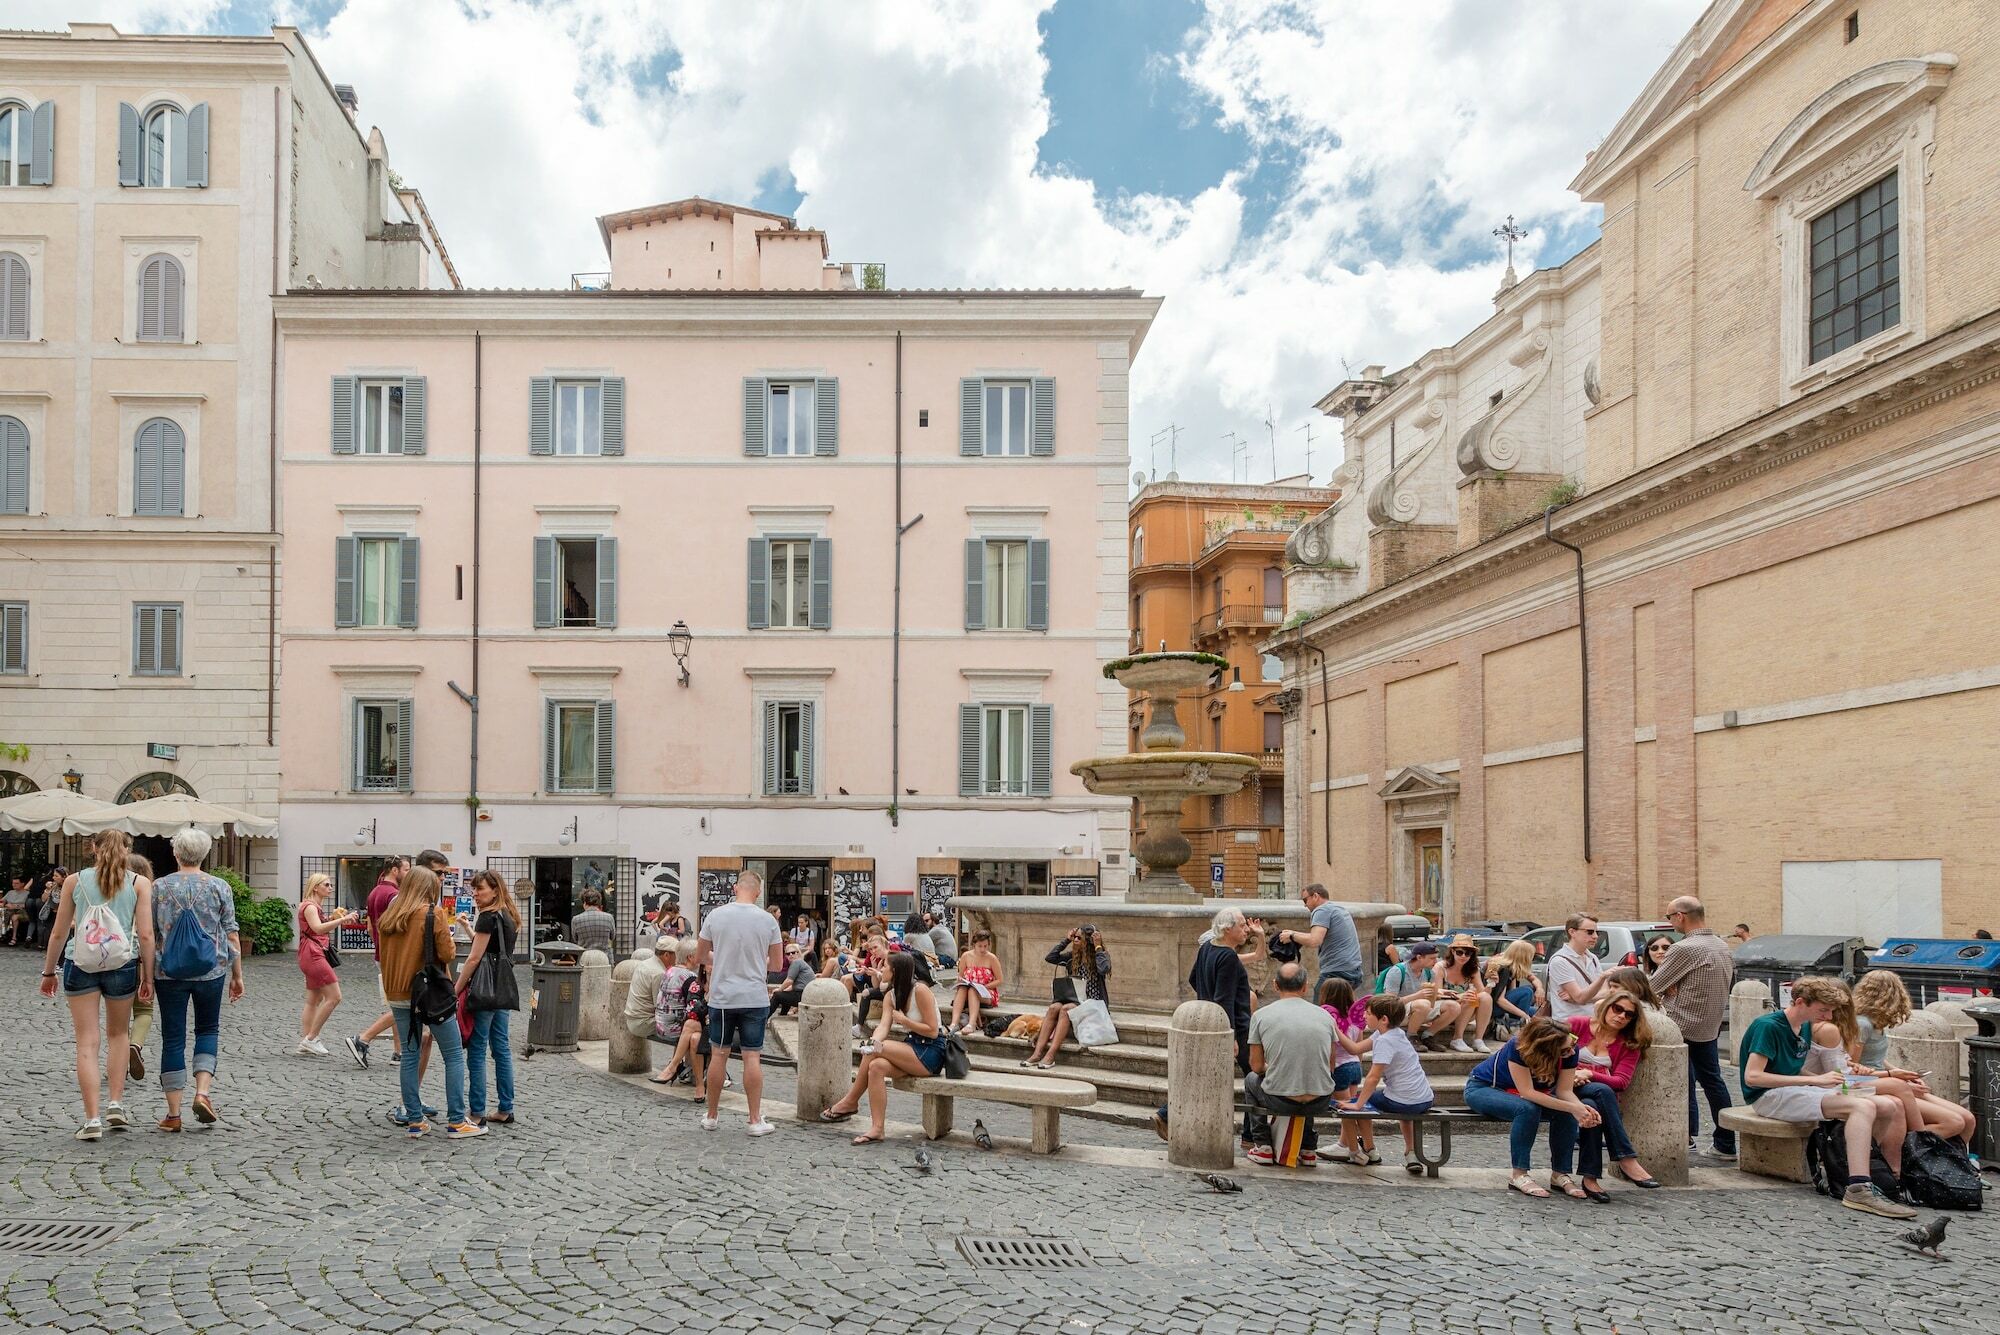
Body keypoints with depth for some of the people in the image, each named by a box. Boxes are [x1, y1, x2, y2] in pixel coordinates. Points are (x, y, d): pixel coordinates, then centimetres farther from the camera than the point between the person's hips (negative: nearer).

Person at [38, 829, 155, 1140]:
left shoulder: (74, 881, 4)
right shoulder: (139, 883, 1)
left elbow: (59, 933, 7)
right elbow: (145, 935, -4)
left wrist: (48, 971, 18)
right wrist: (148, 977, 2)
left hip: (80, 962, 0)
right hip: (122, 963, 0)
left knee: (87, 1043, 2)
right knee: (118, 1034, 21)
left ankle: (92, 1120, -2)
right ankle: (116, 1105, 13)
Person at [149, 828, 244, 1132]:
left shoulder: (159, 887, 0)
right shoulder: (219, 887, -1)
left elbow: (149, 935, 3)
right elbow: (231, 934, 0)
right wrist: (237, 975, 8)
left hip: (170, 972, 0)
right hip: (211, 971, 0)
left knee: (173, 1038, 6)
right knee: (208, 1029, 17)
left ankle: (173, 1113, 9)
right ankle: (203, 1092, -1)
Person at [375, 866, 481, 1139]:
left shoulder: (388, 917, 6)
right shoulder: (434, 914, -10)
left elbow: (383, 955, 15)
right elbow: (447, 954, -10)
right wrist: (447, 936, 8)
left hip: (397, 994, 5)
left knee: (409, 1054, 11)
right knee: (454, 1055, 3)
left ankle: (415, 1120, 11)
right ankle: (456, 1121, 1)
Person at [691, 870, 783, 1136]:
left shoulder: (715, 915, -3)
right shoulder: (767, 920, -4)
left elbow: (699, 957, 6)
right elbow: (777, 965, 3)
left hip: (722, 997, 1)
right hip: (755, 999, -1)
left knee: (719, 1054, 10)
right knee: (752, 1057, 2)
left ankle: (711, 1116, 21)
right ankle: (756, 1120, 5)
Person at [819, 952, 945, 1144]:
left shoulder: (921, 992, -14)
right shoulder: (891, 996, 9)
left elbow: (933, 1031, -15)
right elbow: (884, 1025, -7)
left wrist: (904, 1021, -18)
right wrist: (875, 1041, -28)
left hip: (931, 1052, -7)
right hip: (912, 1047, 7)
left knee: (874, 1052, -21)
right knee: (877, 1066, -21)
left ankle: (850, 1102, -10)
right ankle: (877, 1129, -19)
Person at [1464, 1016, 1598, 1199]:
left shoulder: (1570, 1051, -20)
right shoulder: (1517, 1047, -37)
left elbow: (1564, 1091, -19)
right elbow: (1527, 1092, -38)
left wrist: (1581, 1108, -41)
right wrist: (1572, 1107, -43)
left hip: (1517, 1095, 6)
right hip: (1481, 1088, -6)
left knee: (1567, 1113, -21)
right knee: (1528, 1109, -35)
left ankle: (1560, 1175, -10)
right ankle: (1518, 1175, -25)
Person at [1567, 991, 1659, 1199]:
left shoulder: (1630, 1046, 11)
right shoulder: (1577, 1025, 7)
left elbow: (1622, 1082, -3)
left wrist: (1589, 1075, -18)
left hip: (1597, 1098, 2)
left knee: (1591, 1108, -36)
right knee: (1602, 1091, -34)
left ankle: (1590, 1178, -36)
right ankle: (1627, 1161, -36)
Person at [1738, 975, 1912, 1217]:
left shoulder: (1805, 1027, 14)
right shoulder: (1768, 1026, -14)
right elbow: (1752, 1077, -21)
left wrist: (1828, 1079, 0)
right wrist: (1814, 1080, -22)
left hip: (1796, 1090, 9)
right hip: (1770, 1097, -9)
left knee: (1891, 1107, -3)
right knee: (1863, 1107, -29)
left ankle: (1896, 1179, 8)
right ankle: (1858, 1189, -40)